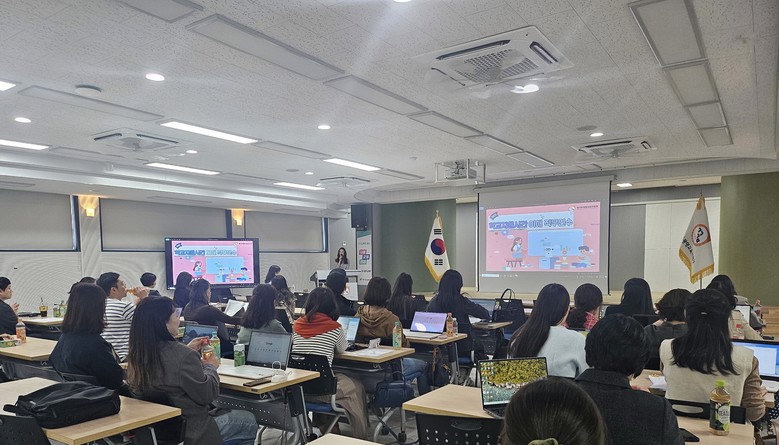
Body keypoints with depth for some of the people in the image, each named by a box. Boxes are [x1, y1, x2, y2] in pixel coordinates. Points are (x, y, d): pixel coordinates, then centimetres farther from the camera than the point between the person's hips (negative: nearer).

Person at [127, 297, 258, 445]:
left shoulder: (138, 354, -8)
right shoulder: (184, 356, -31)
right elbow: (206, 395, -19)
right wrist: (210, 367, -3)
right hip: (188, 432, -8)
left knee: (222, 412, 30)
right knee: (249, 421, 14)